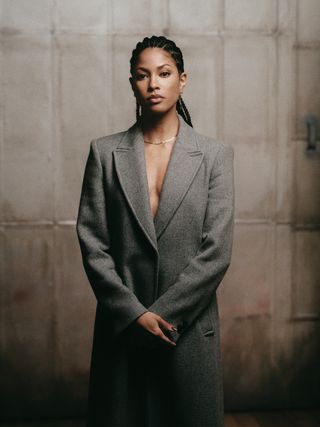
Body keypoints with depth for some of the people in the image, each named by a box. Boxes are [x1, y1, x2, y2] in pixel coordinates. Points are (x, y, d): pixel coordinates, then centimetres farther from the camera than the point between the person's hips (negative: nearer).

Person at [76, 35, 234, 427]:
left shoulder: (215, 154, 0)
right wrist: (136, 314, -11)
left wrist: (162, 315, -11)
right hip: (122, 329, 1)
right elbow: (91, 242, -3)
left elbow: (217, 251, -6)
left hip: (190, 328, 0)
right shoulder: (105, 152, 2)